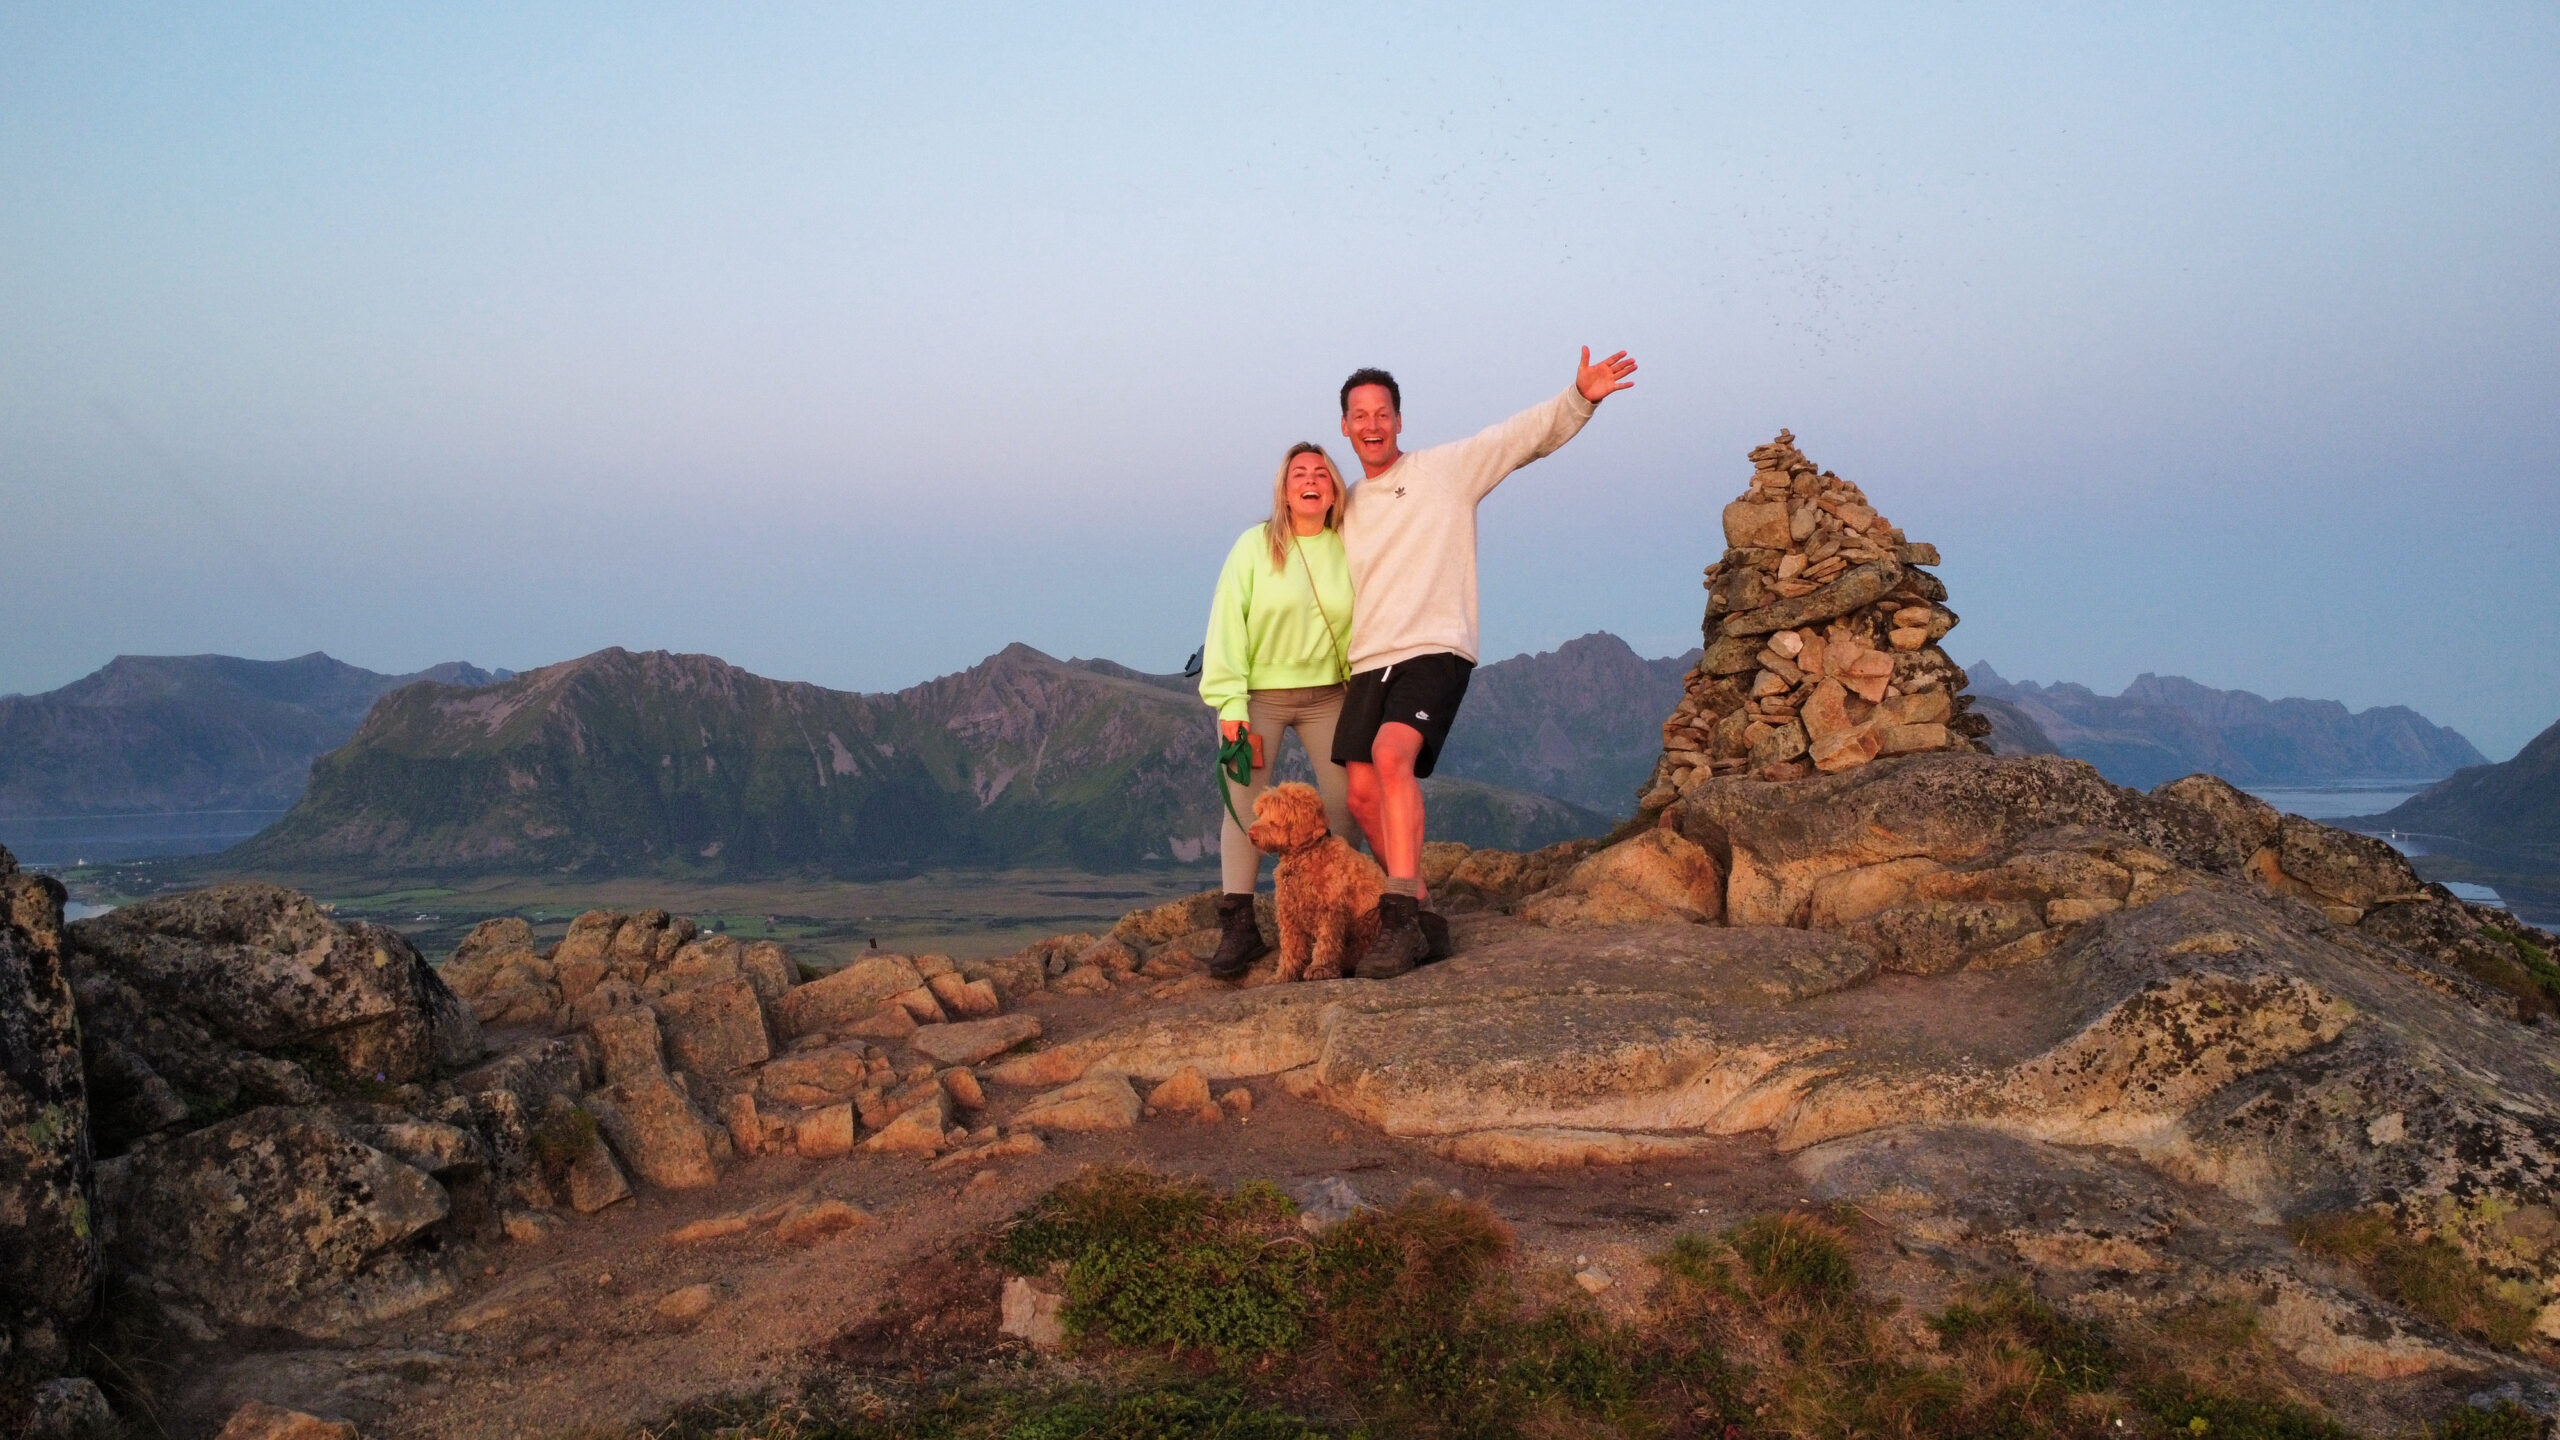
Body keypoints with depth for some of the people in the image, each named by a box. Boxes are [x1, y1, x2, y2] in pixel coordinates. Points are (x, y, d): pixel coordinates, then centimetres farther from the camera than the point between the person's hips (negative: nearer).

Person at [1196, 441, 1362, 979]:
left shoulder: (1347, 549, 0)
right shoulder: (1255, 545, -7)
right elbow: (1226, 624, -8)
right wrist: (1230, 704, -14)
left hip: (1327, 695, 3)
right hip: (1257, 695, -2)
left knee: (1347, 802, 0)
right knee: (1242, 802, -8)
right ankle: (1238, 925, -3)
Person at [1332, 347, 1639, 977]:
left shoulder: (1448, 468, 6)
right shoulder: (1346, 509, 20)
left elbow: (1530, 434, -2)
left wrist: (1579, 398, -18)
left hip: (1435, 650, -6)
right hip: (1368, 663, 6)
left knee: (1391, 754, -30)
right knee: (1364, 794, 0)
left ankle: (1399, 919, -33)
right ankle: (1416, 916, 18)